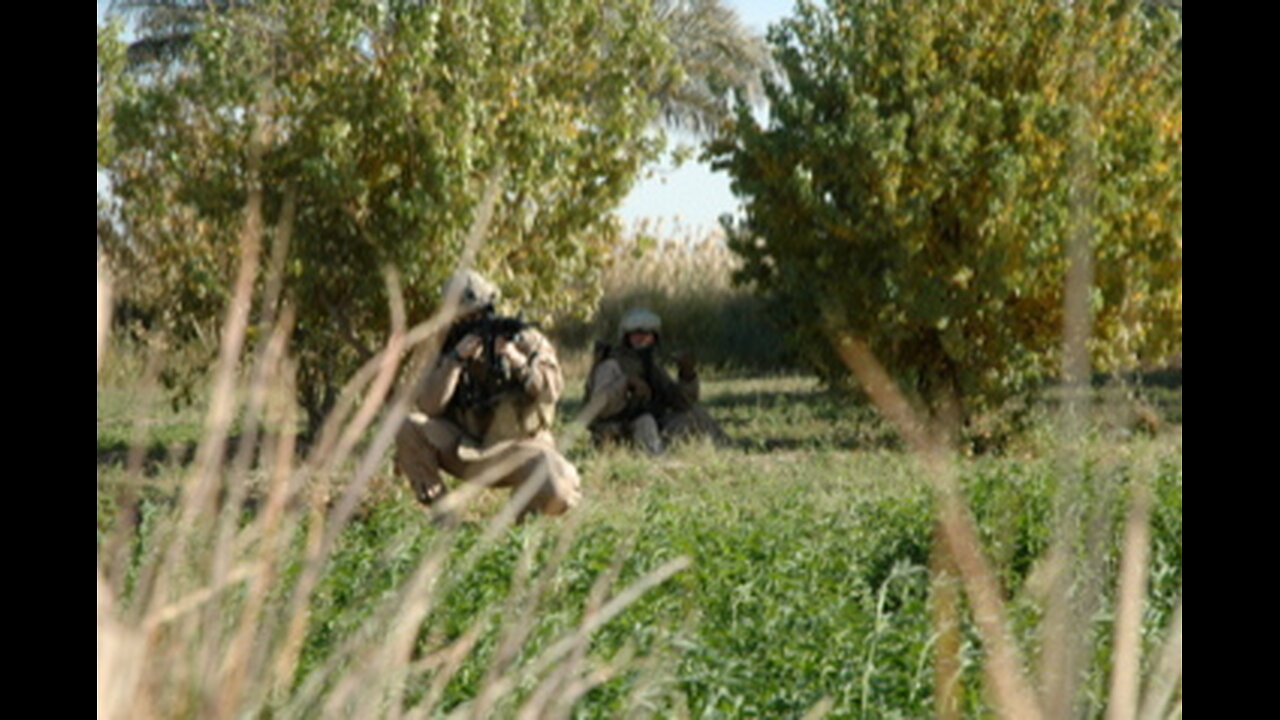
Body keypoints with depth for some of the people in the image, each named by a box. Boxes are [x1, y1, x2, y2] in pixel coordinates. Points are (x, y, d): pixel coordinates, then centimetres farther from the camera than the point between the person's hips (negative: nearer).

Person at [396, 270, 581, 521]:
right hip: (466, 449, 2)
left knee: (558, 495, -31)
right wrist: (455, 360, -20)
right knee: (410, 429, -21)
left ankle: (526, 502, 6)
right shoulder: (452, 349, 3)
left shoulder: (525, 340, -2)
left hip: (518, 450, -2)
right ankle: (440, 507, -9)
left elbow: (552, 388, -14)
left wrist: (520, 363, -30)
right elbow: (428, 406, -10)